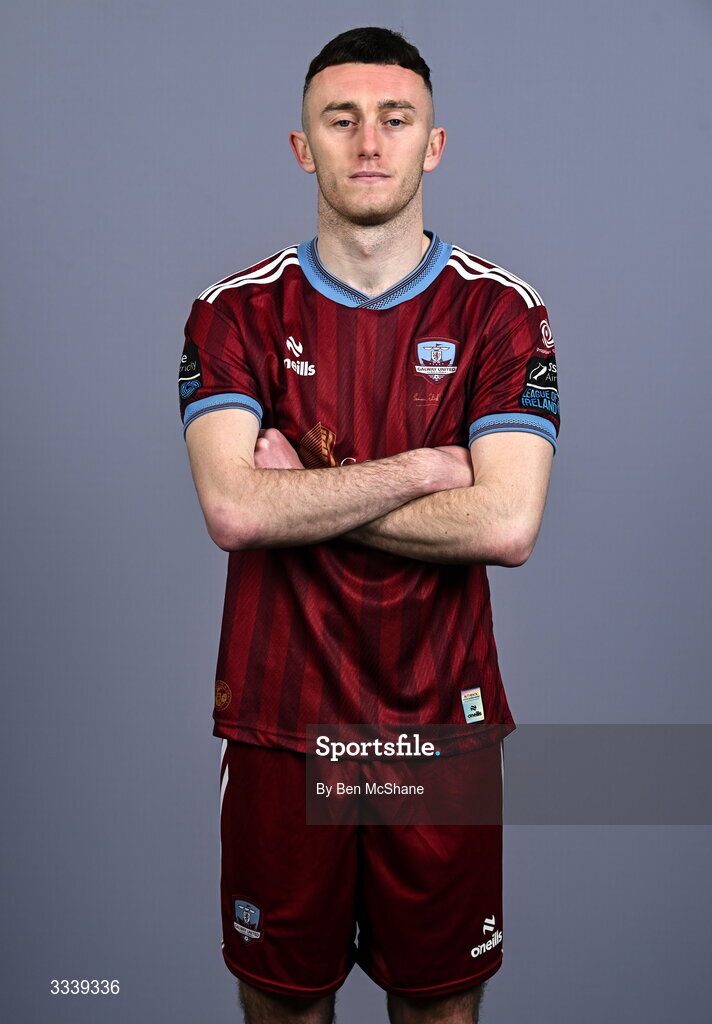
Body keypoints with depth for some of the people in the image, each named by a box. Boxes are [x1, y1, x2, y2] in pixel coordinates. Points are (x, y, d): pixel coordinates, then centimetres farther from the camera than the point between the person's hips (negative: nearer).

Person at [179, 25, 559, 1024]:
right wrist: (424, 467, -15)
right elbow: (233, 510, -17)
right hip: (278, 717, 1)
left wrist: (300, 495, -14)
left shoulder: (501, 311, -3)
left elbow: (506, 524, -16)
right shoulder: (235, 313, -2)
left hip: (444, 718, 0)